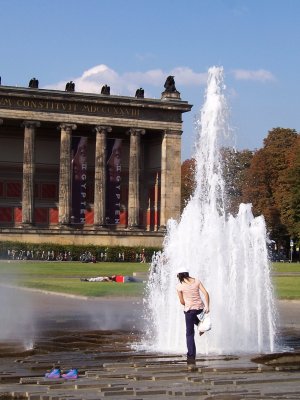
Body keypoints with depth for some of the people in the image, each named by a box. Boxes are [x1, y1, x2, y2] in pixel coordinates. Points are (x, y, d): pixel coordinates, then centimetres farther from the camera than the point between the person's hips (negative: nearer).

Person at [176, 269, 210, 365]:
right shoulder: (196, 281, 5)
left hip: (189, 309, -4)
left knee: (190, 334, 6)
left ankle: (191, 356, 2)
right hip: (200, 307, 4)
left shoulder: (179, 286, -4)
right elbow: (206, 293, -3)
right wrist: (207, 306, -5)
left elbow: (182, 301, 0)